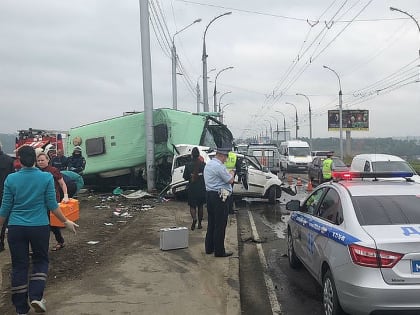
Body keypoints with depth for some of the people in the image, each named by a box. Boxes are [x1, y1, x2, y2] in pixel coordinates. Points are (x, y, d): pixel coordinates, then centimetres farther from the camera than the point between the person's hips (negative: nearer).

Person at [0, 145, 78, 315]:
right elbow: (52, 205, -4)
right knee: (40, 261, 18)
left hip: (16, 228, 1)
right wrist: (66, 221, 8)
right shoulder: (46, 177, -8)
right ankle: (36, 297, 2)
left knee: (19, 265, 11)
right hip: (39, 227, -1)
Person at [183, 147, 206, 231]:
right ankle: (199, 223, 20)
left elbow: (185, 177, -4)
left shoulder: (188, 165, -9)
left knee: (192, 206, 8)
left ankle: (194, 219, -19)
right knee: (200, 206, 16)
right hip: (202, 188, 1)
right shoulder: (203, 164, -9)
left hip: (192, 188, -1)